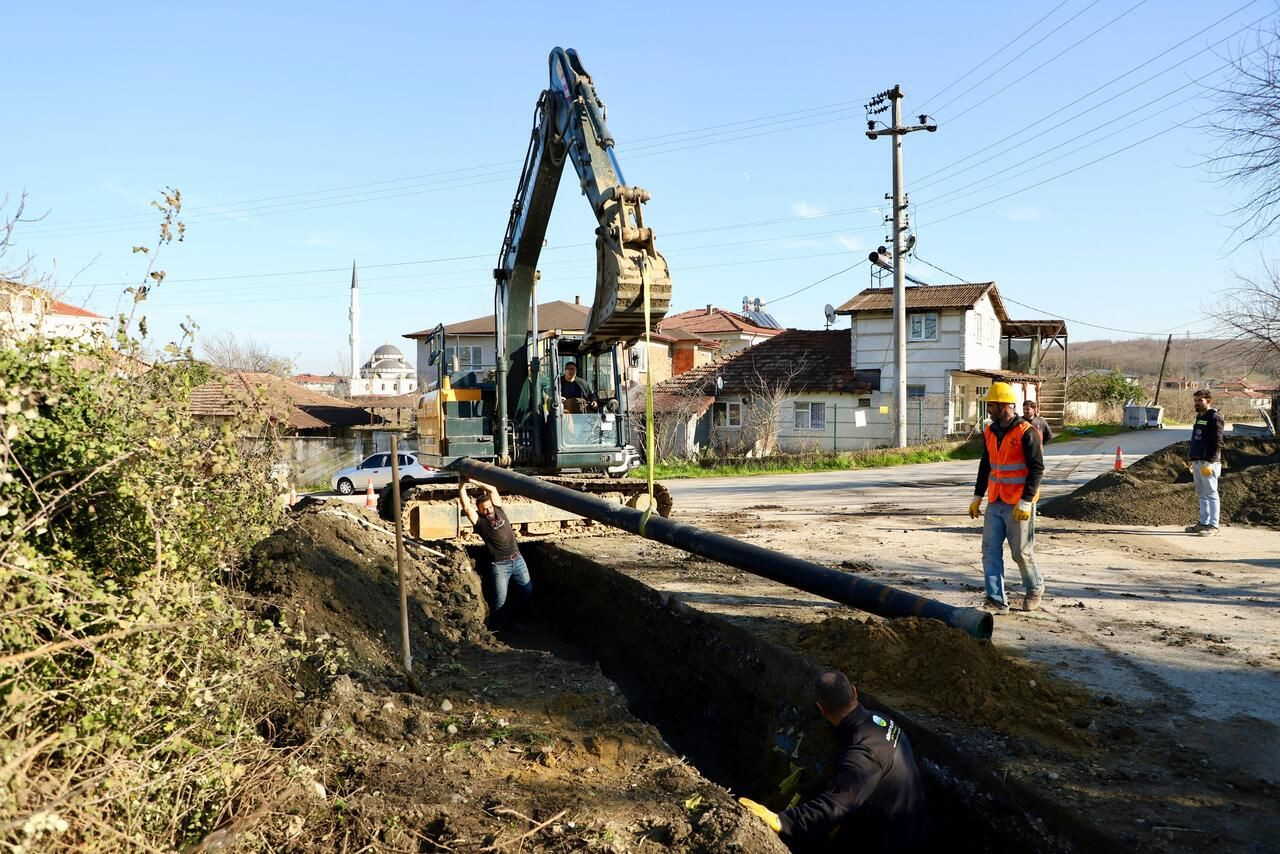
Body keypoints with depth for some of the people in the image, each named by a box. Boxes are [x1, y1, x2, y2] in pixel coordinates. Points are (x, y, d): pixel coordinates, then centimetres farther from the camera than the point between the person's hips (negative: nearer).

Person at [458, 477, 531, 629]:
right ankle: (495, 627, 17)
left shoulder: (499, 511, 5)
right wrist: (462, 485, -16)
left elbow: (492, 489, 3)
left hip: (518, 560, 5)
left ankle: (514, 620, 26)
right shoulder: (480, 522, -6)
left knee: (527, 591, 8)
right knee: (501, 600, -4)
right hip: (500, 565, -5)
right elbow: (466, 507, -19)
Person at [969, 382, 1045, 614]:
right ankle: (996, 601, 7)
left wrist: (1025, 502, -18)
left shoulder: (1026, 433, -13)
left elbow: (1037, 469, -14)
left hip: (1018, 505, -7)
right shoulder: (990, 432, 9)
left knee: (1021, 552, 3)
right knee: (990, 551, 2)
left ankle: (1034, 589, 30)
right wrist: (977, 496, 16)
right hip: (994, 503, 7)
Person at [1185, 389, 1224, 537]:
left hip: (1208, 463, -9)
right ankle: (1203, 523, 19)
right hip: (1197, 462, 9)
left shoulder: (1214, 418, -9)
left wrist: (1210, 463, -21)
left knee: (1211, 494, -6)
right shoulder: (1199, 417, 18)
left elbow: (1218, 443, -16)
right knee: (1201, 494, 13)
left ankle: (1213, 526, -4)